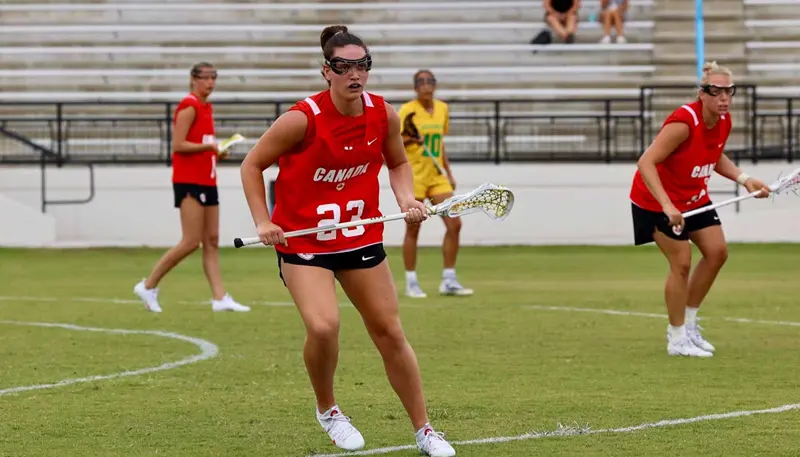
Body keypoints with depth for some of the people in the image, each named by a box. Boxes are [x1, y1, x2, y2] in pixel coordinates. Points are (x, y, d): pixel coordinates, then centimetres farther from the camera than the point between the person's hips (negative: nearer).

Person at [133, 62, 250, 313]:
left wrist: (216, 151, 6)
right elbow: (178, 145, -16)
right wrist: (208, 145, -19)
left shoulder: (207, 108, 16)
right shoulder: (189, 106, -11)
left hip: (207, 181, 9)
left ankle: (219, 297, 3)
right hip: (189, 181, -9)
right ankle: (148, 286, -1)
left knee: (212, 241, 5)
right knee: (191, 242, -11)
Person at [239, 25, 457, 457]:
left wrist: (406, 199, -7)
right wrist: (262, 222, -15)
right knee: (324, 325, -24)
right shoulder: (302, 119, -19)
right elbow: (252, 165, -7)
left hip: (362, 237, 4)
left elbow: (398, 163, 12)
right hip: (302, 240, -4)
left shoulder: (383, 114, -7)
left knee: (390, 332, 5)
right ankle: (327, 410, 5)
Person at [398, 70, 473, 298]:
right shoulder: (407, 111, -7)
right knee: (413, 230, -1)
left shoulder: (443, 109, 9)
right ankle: (411, 283, 9)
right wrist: (408, 140, -25)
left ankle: (448, 281, 5)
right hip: (414, 176, -5)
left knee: (454, 224, -3)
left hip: (437, 176, 5)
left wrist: (449, 172, 17)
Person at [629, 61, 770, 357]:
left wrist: (744, 179, -1)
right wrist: (667, 206, -43)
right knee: (681, 263, -9)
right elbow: (646, 163, -36)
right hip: (657, 200, -8)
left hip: (694, 196, 8)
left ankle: (688, 323, 20)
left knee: (717, 252, 5)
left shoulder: (724, 122, -7)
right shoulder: (684, 122, -32)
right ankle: (677, 339, 6)